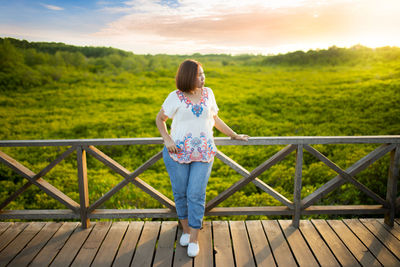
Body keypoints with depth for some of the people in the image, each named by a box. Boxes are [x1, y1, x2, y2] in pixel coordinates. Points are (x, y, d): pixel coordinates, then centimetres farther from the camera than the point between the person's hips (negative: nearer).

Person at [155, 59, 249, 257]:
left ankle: (194, 240, 11)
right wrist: (167, 139, -9)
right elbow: (160, 119, 8)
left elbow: (215, 119, 18)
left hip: (203, 153, 1)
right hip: (178, 153, -1)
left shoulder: (208, 93, 7)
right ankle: (186, 229, 32)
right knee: (180, 193, 9)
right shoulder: (175, 97, -3)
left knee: (196, 195, -2)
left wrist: (234, 135, 21)